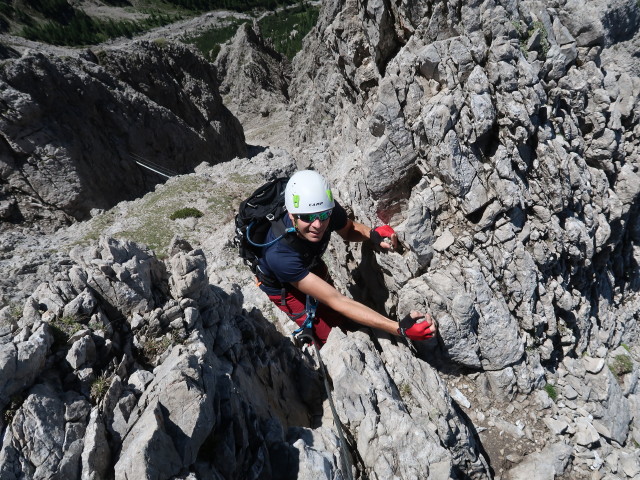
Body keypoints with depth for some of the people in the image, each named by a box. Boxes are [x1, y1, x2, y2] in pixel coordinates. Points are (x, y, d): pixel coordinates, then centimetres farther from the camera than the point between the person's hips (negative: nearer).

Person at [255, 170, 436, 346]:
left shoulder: (329, 209, -31)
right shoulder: (279, 254, -45)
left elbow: (348, 229, -5)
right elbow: (336, 301, -44)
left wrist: (372, 235, -30)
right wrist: (399, 328, -51)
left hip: (312, 266, 5)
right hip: (282, 287, -5)